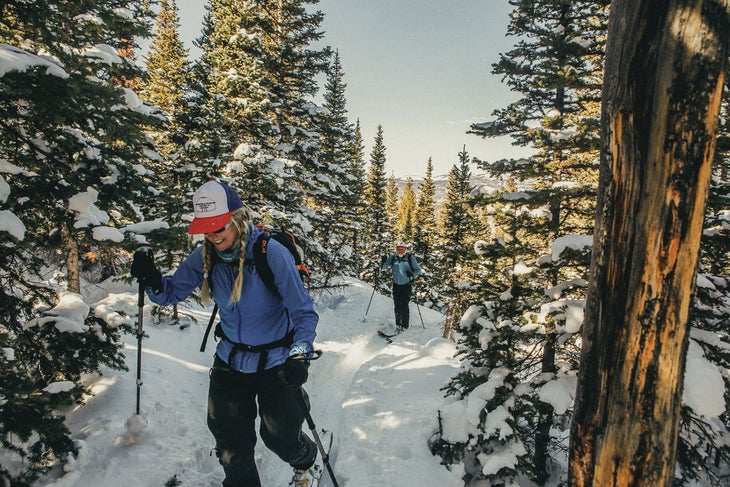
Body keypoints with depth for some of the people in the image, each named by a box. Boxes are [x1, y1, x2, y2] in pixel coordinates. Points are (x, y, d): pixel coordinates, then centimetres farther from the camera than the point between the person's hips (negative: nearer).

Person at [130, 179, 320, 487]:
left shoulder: (271, 252, -23)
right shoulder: (205, 256, -8)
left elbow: (304, 312, -20)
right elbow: (172, 293, 1)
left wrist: (300, 353, -35)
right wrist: (151, 279, -20)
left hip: (276, 361, -4)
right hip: (230, 360, 4)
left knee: (280, 437, 9)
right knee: (231, 442, 10)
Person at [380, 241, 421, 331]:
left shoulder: (410, 258, -5)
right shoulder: (392, 258, 1)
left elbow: (418, 270, -2)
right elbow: (383, 268, 1)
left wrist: (412, 273, -23)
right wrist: (383, 261, -20)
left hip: (407, 285, -3)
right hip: (396, 285, 3)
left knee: (404, 306, -8)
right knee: (397, 305, 6)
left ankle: (404, 326, 1)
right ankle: (398, 324, 21)